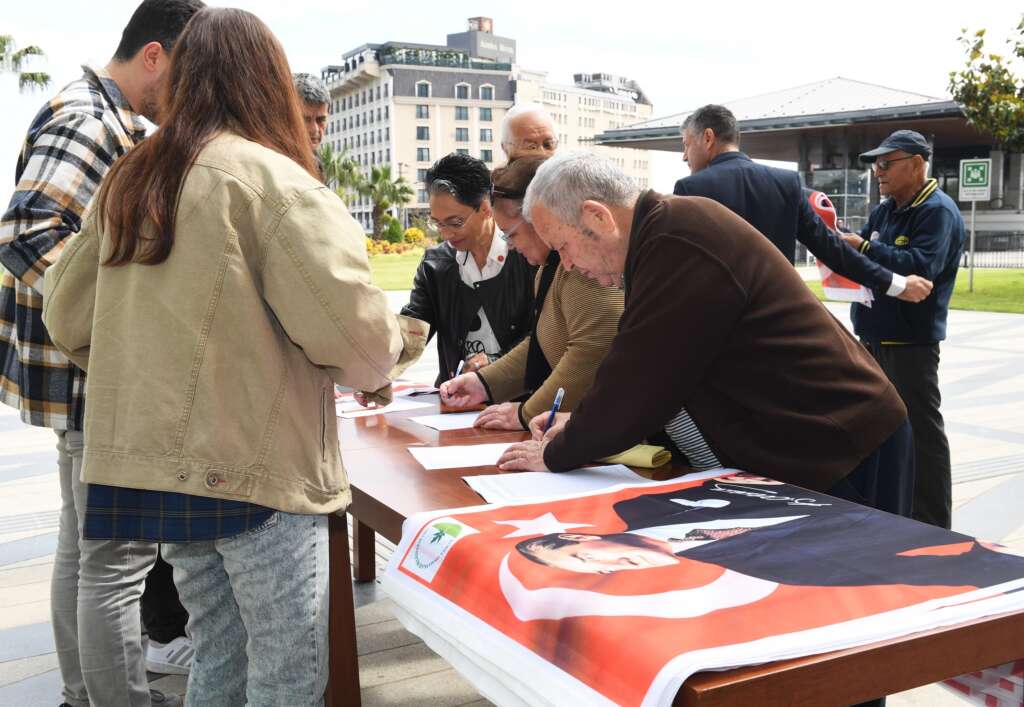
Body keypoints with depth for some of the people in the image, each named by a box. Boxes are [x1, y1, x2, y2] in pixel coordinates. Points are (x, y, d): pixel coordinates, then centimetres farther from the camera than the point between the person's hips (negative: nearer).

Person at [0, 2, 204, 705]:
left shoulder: (106, 120, 15)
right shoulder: (89, 122, -16)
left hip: (93, 377, 11)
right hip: (102, 381, -11)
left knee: (82, 550, 19)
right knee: (115, 563, -3)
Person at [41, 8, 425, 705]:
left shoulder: (125, 184, 8)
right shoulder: (274, 182, -13)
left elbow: (68, 319, 13)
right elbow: (352, 331, -19)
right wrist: (385, 359, 2)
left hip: (153, 464, 7)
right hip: (257, 468, -7)